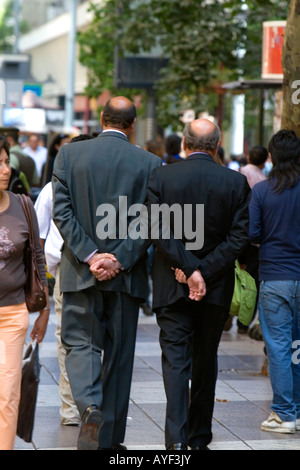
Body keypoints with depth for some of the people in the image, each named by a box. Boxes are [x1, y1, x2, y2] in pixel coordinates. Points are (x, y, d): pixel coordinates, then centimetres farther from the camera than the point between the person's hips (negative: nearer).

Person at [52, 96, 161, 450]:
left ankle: (90, 405, -21)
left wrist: (89, 255, -9)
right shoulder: (150, 163, -1)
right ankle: (110, 438, 16)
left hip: (80, 273, 0)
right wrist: (119, 259, -8)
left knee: (81, 344, 8)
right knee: (119, 353, 10)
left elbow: (61, 211, -6)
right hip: (126, 275, 1)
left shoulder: (68, 155, 0)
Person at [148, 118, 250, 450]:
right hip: (216, 286, 1)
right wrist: (204, 272, -10)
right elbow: (238, 237, -9)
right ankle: (199, 437, 24)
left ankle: (177, 438, -14)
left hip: (171, 285, -1)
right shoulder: (236, 182, -4)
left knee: (175, 360, 0)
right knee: (206, 360, 15)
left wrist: (188, 269, -12)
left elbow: (159, 231, -12)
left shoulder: (161, 177, -5)